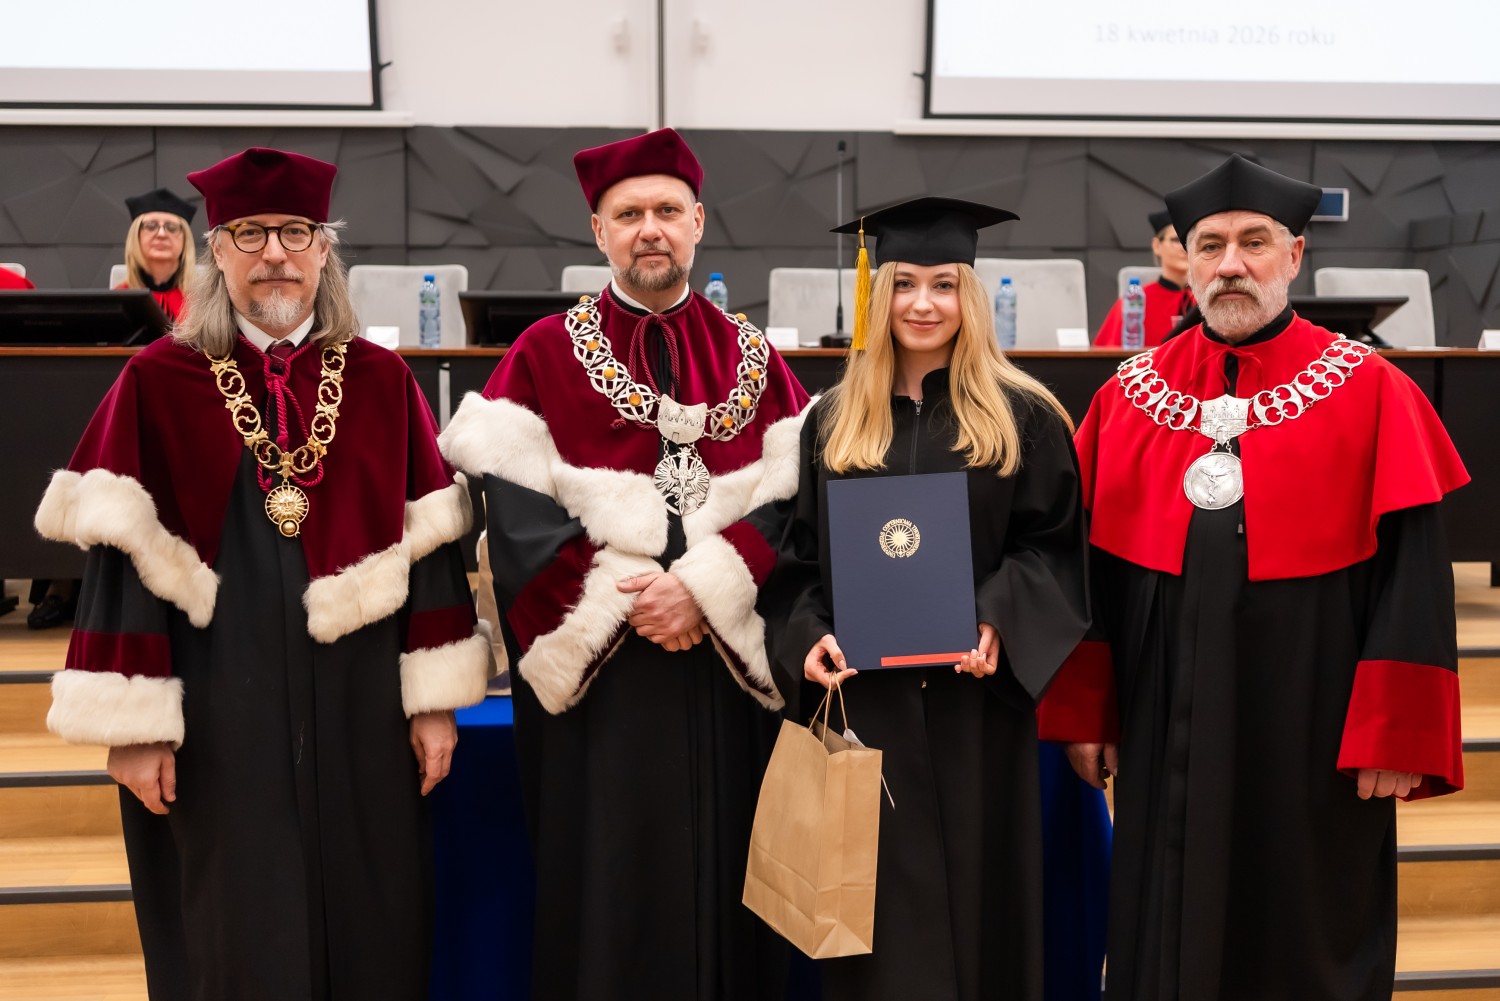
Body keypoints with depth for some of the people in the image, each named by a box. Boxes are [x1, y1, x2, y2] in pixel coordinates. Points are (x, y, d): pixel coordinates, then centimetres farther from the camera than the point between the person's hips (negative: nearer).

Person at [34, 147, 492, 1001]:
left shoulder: (382, 382, 4)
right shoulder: (157, 385, -2)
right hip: (220, 721, -2)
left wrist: (435, 699, 1)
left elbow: (432, 545, 3)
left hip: (361, 714, 2)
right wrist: (134, 725, -8)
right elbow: (123, 559, -4)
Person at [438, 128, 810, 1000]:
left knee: (722, 877, 8)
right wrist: (619, 599, -14)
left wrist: (708, 586, -14)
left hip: (727, 668, 2)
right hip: (597, 671, -1)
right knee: (607, 884, 5)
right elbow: (512, 506, -6)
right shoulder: (545, 355, 3)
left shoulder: (754, 357, 9)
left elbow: (794, 498, 0)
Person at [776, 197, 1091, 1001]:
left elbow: (1052, 545, -1)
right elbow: (804, 554, 9)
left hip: (975, 698, -1)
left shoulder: (1023, 416, 1)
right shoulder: (833, 420, 8)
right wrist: (812, 635, -8)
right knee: (879, 895, 6)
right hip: (866, 694, 2)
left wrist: (996, 622, -17)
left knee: (973, 878, 8)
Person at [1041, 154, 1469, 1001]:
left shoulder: (1371, 393, -3)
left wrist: (1398, 737, -11)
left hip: (1311, 735, -2)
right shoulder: (1131, 396, 5)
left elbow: (1413, 576, -7)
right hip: (1167, 732, 3)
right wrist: (1082, 710, 2)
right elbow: (1089, 562, 5)